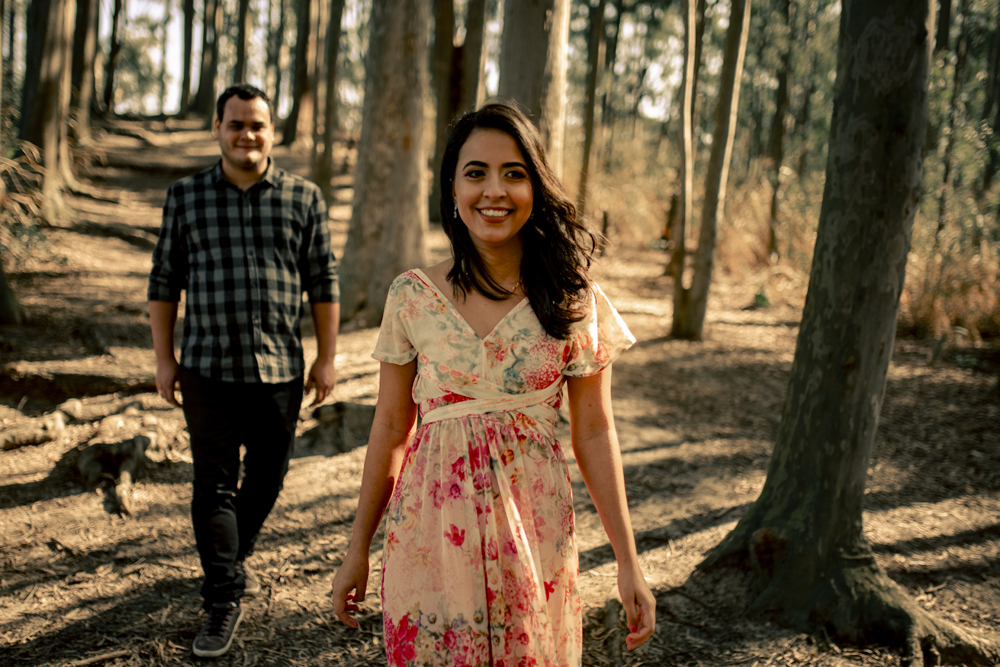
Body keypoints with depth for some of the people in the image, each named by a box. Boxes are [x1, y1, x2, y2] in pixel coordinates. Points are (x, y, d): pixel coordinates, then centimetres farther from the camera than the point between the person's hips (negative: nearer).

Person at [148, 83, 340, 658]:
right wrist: (164, 357, 4)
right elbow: (165, 281, 8)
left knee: (268, 476, 13)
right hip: (208, 368, -1)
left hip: (280, 368, 1)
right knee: (215, 483, 0)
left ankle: (232, 559, 38)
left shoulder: (304, 197, 4)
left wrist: (328, 357, 3)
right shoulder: (186, 197, 5)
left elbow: (323, 282, 6)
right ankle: (225, 596, 9)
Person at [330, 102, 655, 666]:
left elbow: (594, 434, 0)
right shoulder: (413, 297, -2)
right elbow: (391, 429, 4)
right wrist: (358, 549, 9)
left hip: (534, 535, 0)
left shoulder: (574, 301, -4)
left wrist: (629, 561, -1)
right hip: (431, 539, 0)